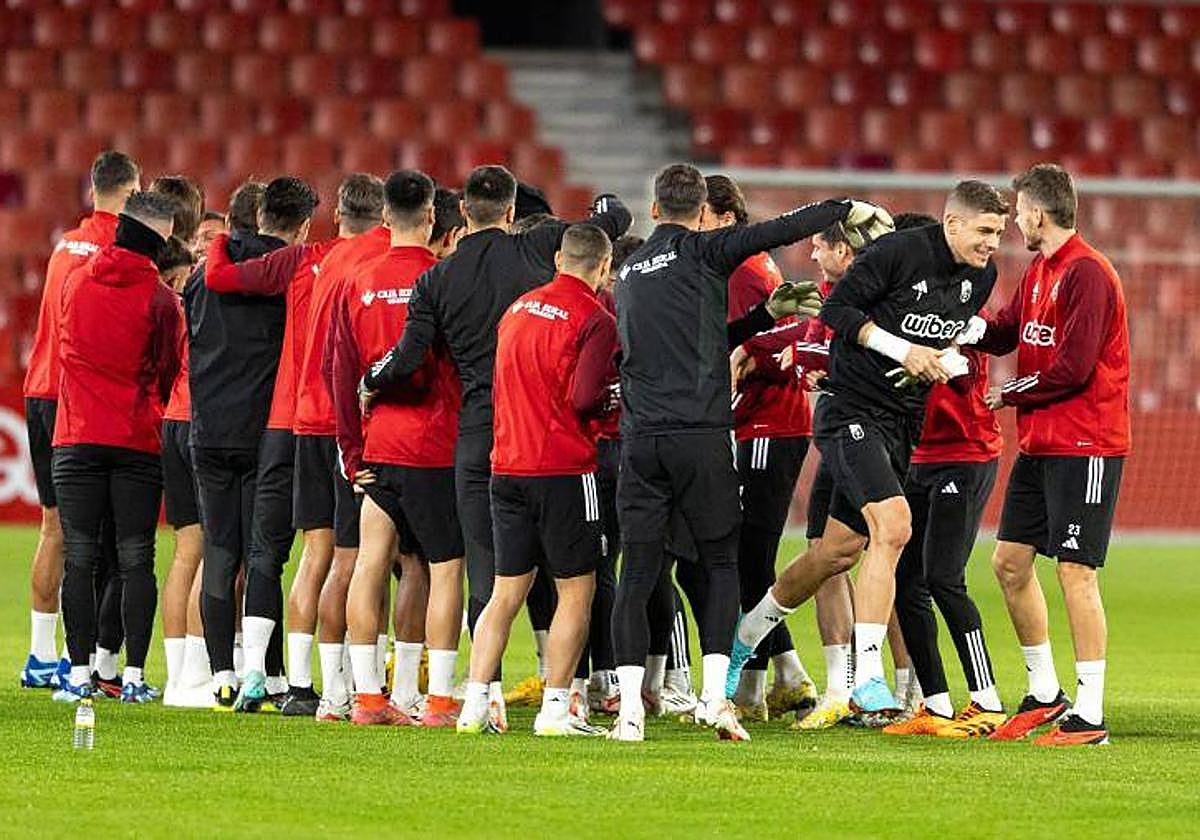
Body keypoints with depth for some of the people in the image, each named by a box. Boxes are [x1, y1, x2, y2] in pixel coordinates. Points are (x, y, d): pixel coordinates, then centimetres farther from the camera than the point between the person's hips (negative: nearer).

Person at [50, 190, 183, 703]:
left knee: (79, 558, 2)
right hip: (139, 443, -2)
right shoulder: (161, 299, -6)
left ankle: (80, 674, -2)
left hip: (77, 439, 2)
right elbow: (167, 373, 3)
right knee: (136, 559, 1)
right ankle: (134, 675, -2)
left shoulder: (76, 282, 4)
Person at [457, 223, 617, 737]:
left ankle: (475, 705, 6)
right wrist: (613, 396, 1)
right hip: (564, 471, -6)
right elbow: (585, 398, -18)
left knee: (506, 592, 11)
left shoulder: (519, 308, 13)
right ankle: (555, 709, 0)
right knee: (576, 592, 3)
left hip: (507, 468, 6)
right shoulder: (595, 320, -9)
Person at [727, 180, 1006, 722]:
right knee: (892, 525, -24)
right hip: (853, 409, -8)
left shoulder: (980, 277, 5)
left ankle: (743, 637, 35)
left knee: (839, 551, 13)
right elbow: (836, 309, -13)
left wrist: (949, 361, 1)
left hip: (902, 423, 8)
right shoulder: (898, 252, -17)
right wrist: (902, 349, -20)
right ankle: (867, 681, -21)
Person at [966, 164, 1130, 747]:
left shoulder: (1087, 273, -16)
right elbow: (1004, 334, 15)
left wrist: (1009, 394, -8)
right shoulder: (1038, 271, 14)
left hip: (1085, 446, -10)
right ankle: (1044, 693, 22)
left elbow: (1071, 369, -21)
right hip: (1040, 444, 10)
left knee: (1075, 571, -9)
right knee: (1010, 561, 11)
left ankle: (1089, 716, -6)